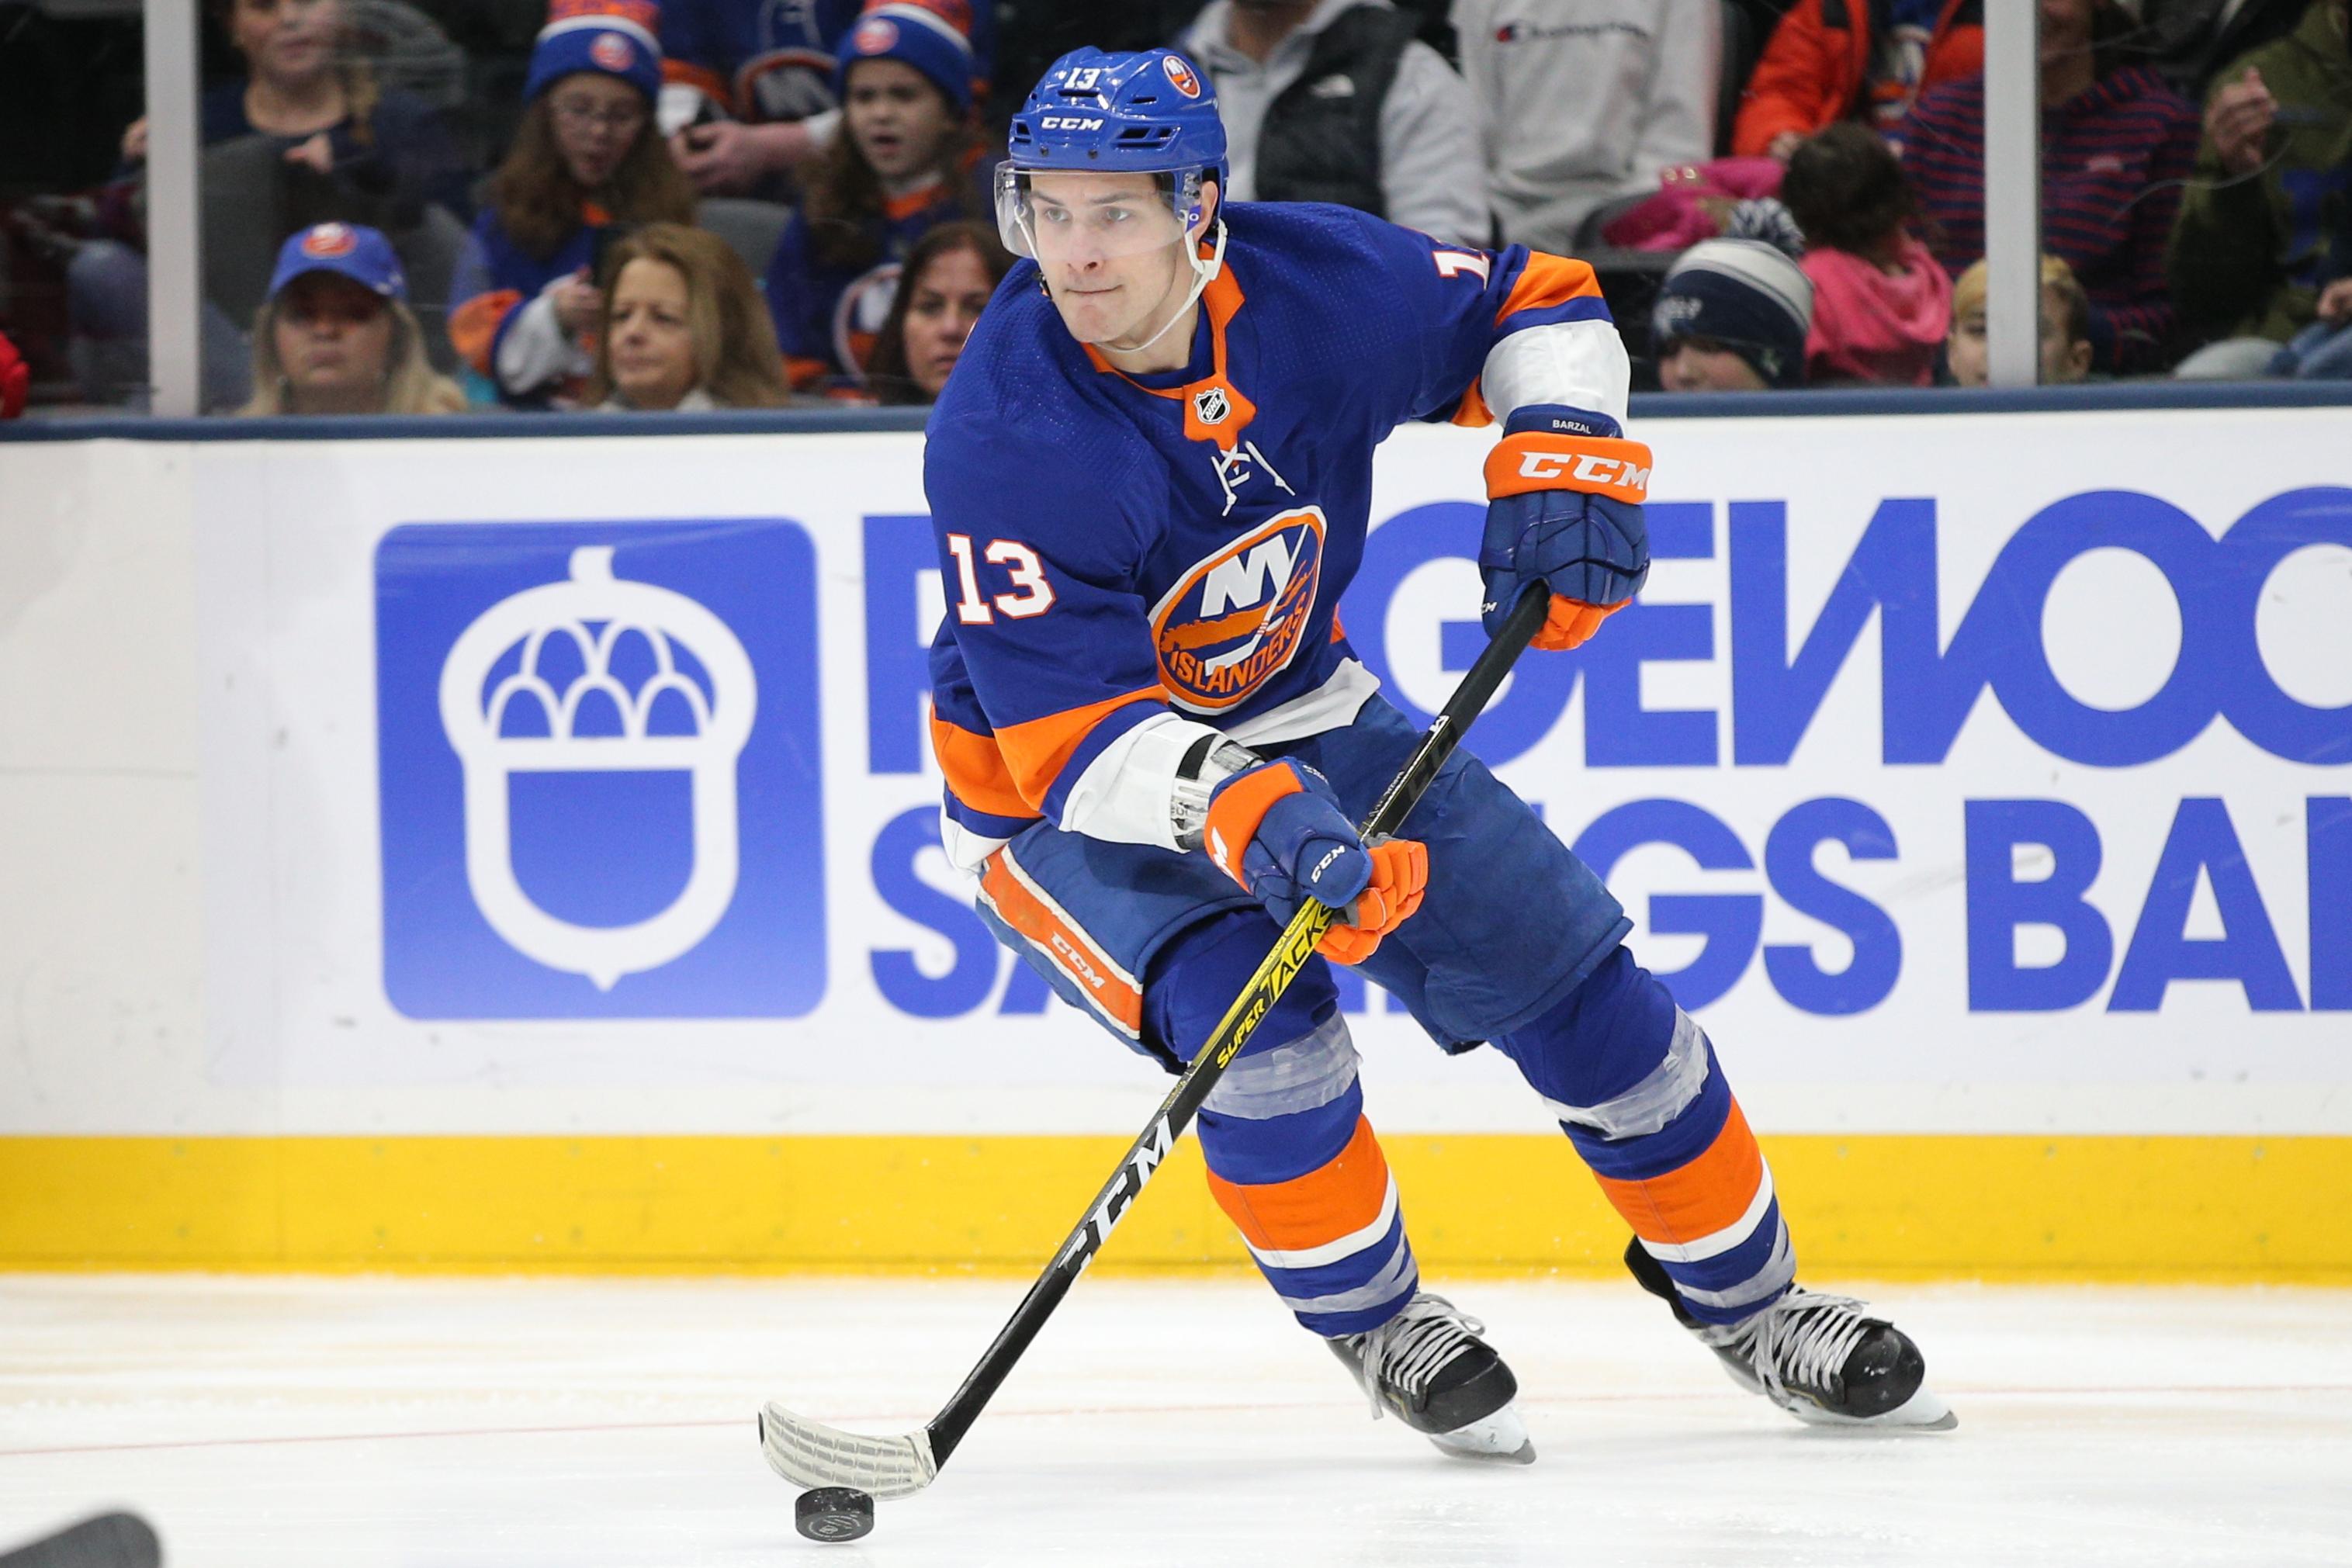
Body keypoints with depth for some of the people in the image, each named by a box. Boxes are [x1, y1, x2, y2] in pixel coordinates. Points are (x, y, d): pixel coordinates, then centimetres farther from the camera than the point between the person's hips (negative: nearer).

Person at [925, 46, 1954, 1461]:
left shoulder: (1322, 284, -19)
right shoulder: (1006, 442, -31)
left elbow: (1538, 305, 2)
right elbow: (1072, 731, -33)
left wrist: (1563, 455, -15)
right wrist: (1237, 813, -48)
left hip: (1298, 718, 5)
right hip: (1063, 794, -5)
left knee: (1564, 966, 1)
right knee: (1248, 1011, -28)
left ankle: (1747, 1297, 21)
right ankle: (1377, 1326, -2)